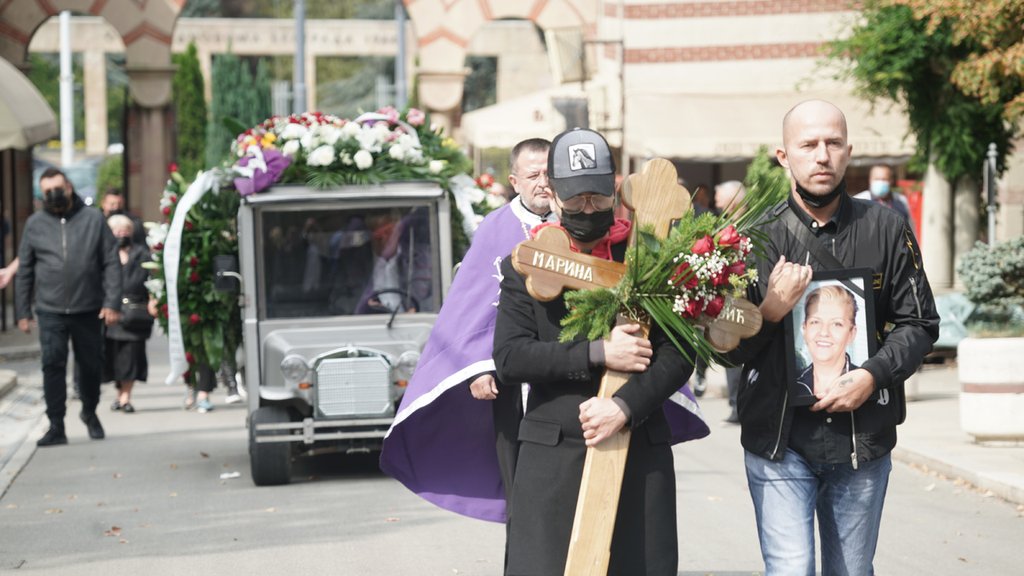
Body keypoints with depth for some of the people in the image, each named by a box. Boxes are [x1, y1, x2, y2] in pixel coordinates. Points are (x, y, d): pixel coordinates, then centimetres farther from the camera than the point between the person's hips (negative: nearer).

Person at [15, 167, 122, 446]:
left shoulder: (93, 219, 2)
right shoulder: (35, 224, 6)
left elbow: (111, 264, 0)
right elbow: (24, 271, 10)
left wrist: (112, 303, -8)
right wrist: (22, 311, 7)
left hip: (88, 309, 0)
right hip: (51, 311, 0)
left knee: (92, 365, 10)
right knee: (53, 365, -9)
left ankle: (89, 412, 34)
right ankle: (56, 427, -5)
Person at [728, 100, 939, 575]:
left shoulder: (885, 229, 3)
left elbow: (920, 323, 6)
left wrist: (872, 375, -11)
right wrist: (769, 312, -18)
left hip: (863, 441, 2)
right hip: (779, 441, -2)